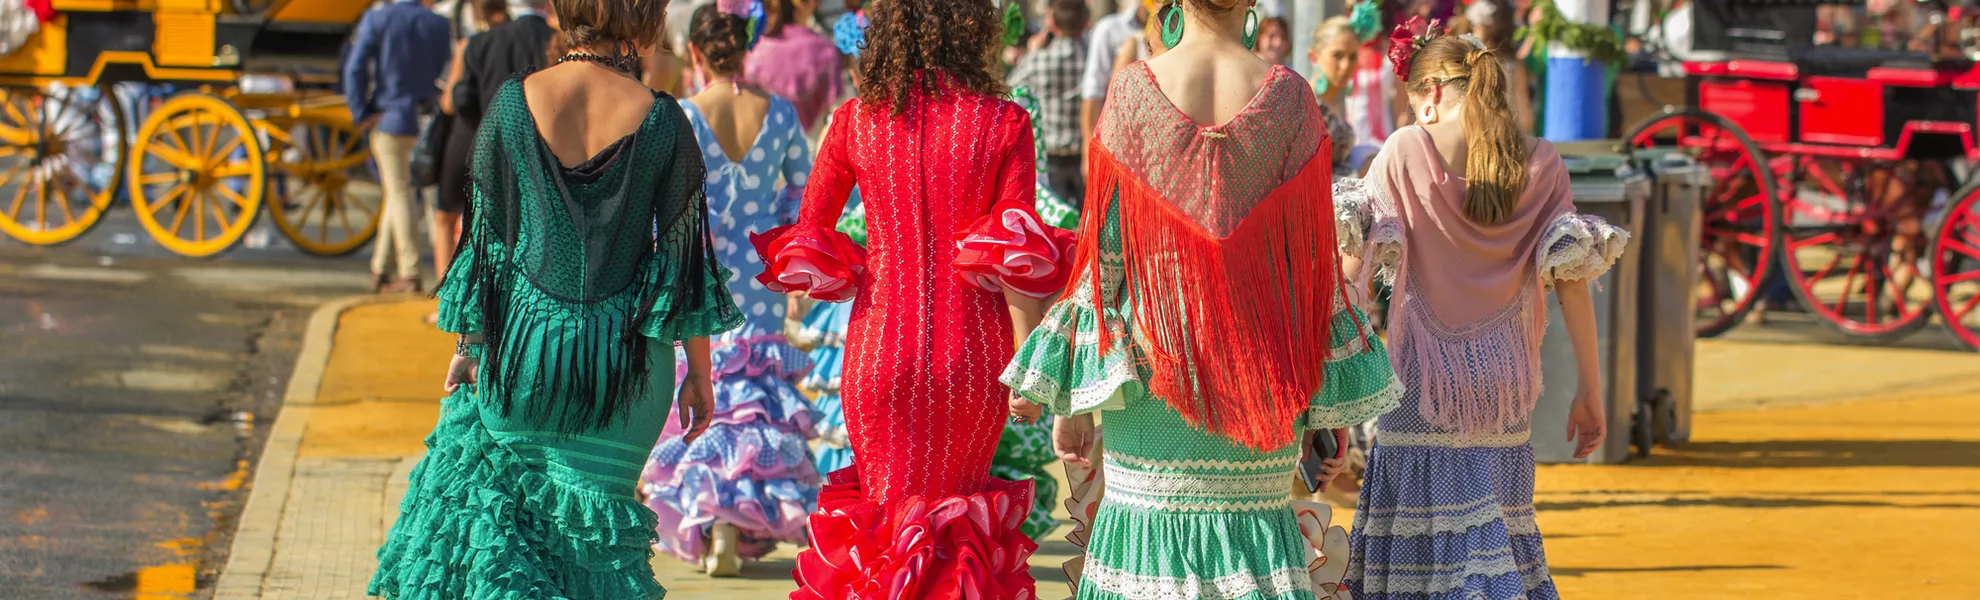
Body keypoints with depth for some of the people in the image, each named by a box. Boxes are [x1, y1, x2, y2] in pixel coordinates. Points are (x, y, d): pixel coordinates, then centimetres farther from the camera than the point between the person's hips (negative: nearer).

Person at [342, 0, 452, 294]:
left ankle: (409, 273, -4)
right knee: (396, 191, 13)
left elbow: (355, 68, -10)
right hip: (426, 122, 2)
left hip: (390, 117, -2)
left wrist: (361, 114, -5)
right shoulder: (440, 25, -1)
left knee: (399, 193, 2)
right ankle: (381, 269, 14)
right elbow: (444, 74, 1)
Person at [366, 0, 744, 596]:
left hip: (524, 340, 0)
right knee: (593, 520, 11)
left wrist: (469, 343, 10)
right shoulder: (662, 121, -8)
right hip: (625, 357, 0)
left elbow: (487, 230, -1)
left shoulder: (514, 101, -7)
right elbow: (685, 253, -3)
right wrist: (699, 374, 5)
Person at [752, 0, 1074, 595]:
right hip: (974, 349, 0)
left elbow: (806, 247, 5)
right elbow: (1016, 255, -10)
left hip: (881, 345, 1)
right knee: (961, 511, 20)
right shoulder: (1004, 123, -6)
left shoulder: (853, 123, -1)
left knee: (887, 507, 18)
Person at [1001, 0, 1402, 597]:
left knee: (1148, 544, 5)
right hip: (1261, 373, 1)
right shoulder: (1287, 98, -3)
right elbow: (1312, 261, 0)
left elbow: (1103, 255, -3)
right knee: (1255, 527, 6)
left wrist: (1068, 398, 3)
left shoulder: (1135, 91, -5)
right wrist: (1328, 405, 7)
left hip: (1155, 354, -1)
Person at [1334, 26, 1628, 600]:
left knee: (1422, 547, 1)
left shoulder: (1407, 151, -4)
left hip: (1424, 381, -3)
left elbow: (1355, 265, -5)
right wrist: (1590, 390, 5)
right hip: (1505, 382, 3)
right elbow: (1571, 277, 0)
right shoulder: (1541, 163, 3)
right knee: (1499, 539, 11)